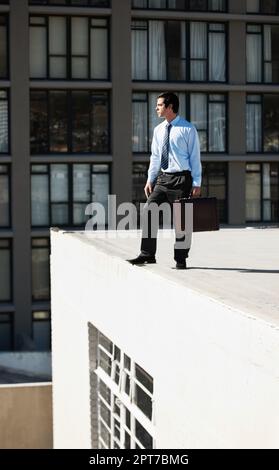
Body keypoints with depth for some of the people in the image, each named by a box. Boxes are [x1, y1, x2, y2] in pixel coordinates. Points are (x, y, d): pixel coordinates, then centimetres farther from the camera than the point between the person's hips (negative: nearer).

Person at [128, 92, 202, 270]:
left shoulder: (188, 129, -5)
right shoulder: (158, 130, 11)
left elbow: (195, 157, -5)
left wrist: (197, 184, -10)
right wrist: (150, 179, 9)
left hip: (181, 179, -5)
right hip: (162, 178, 5)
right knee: (149, 212, -5)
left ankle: (181, 259, 11)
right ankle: (147, 255, 1)